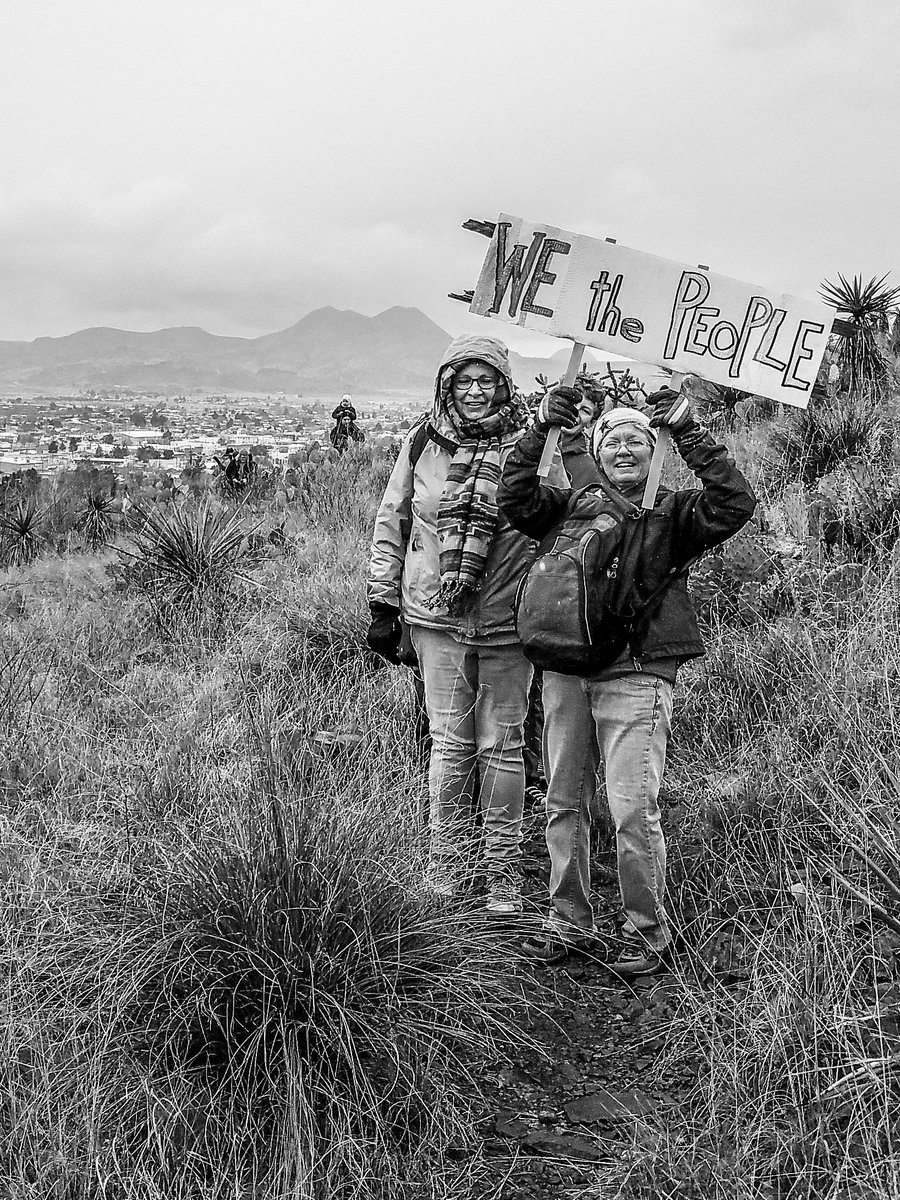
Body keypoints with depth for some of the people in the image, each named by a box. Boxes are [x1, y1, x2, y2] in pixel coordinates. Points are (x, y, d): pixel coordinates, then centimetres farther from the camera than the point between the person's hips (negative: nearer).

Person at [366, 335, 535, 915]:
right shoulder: (423, 444, 3)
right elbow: (391, 525, 9)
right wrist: (383, 604, 6)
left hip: (507, 620, -1)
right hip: (436, 616, 1)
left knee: (502, 745, 6)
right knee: (451, 742, 6)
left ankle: (503, 871, 17)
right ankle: (447, 863, 19)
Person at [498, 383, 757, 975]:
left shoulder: (673, 511, 7)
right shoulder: (574, 504, 16)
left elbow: (736, 503, -8)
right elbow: (515, 499, 4)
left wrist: (689, 432, -11)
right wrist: (542, 429, -5)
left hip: (636, 672, -4)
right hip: (565, 668, 4)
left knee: (634, 810, -7)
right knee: (565, 804, 11)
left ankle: (648, 934, 10)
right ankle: (569, 923, 25)